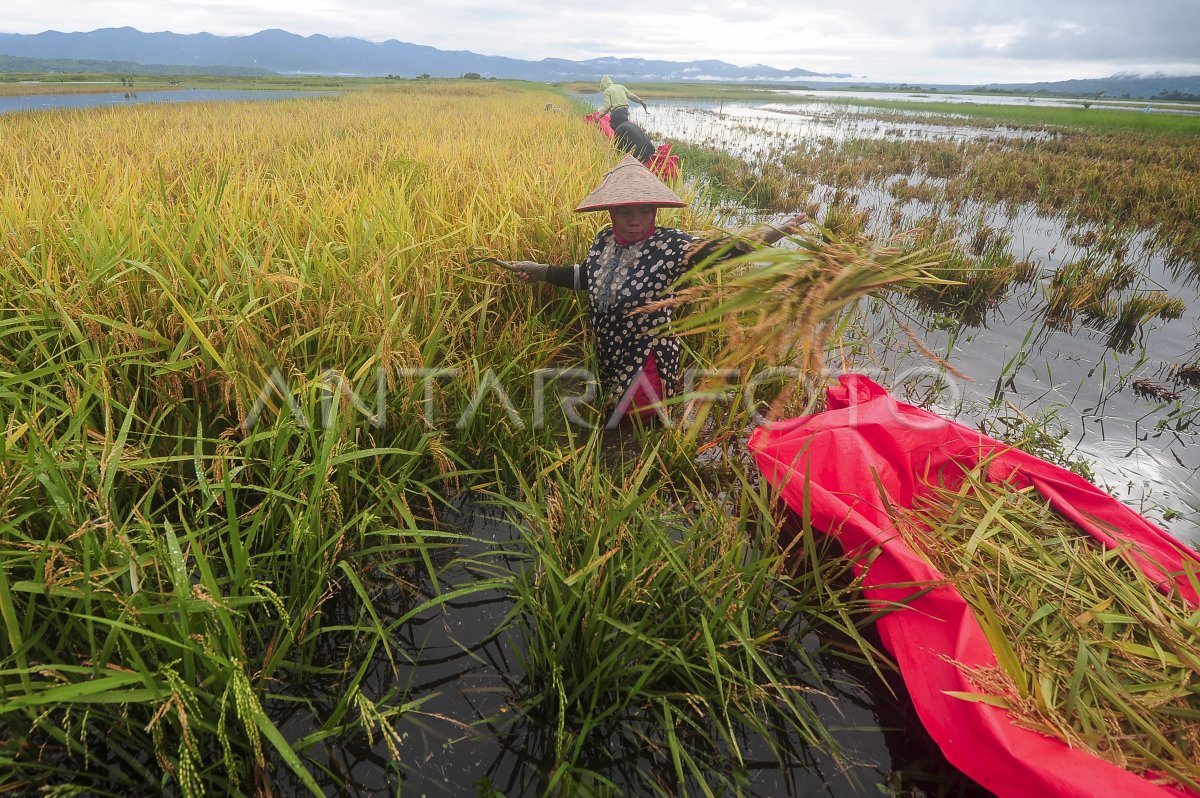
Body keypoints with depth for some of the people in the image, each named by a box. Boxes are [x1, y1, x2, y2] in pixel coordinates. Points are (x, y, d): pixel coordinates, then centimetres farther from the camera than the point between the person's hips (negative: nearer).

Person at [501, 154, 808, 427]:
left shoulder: (668, 244, -18)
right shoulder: (605, 240, -1)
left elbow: (722, 248, -27)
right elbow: (586, 276, 16)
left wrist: (776, 231, -38)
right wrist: (542, 271, 16)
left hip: (647, 361, -5)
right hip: (608, 355, 6)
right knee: (611, 425, 24)